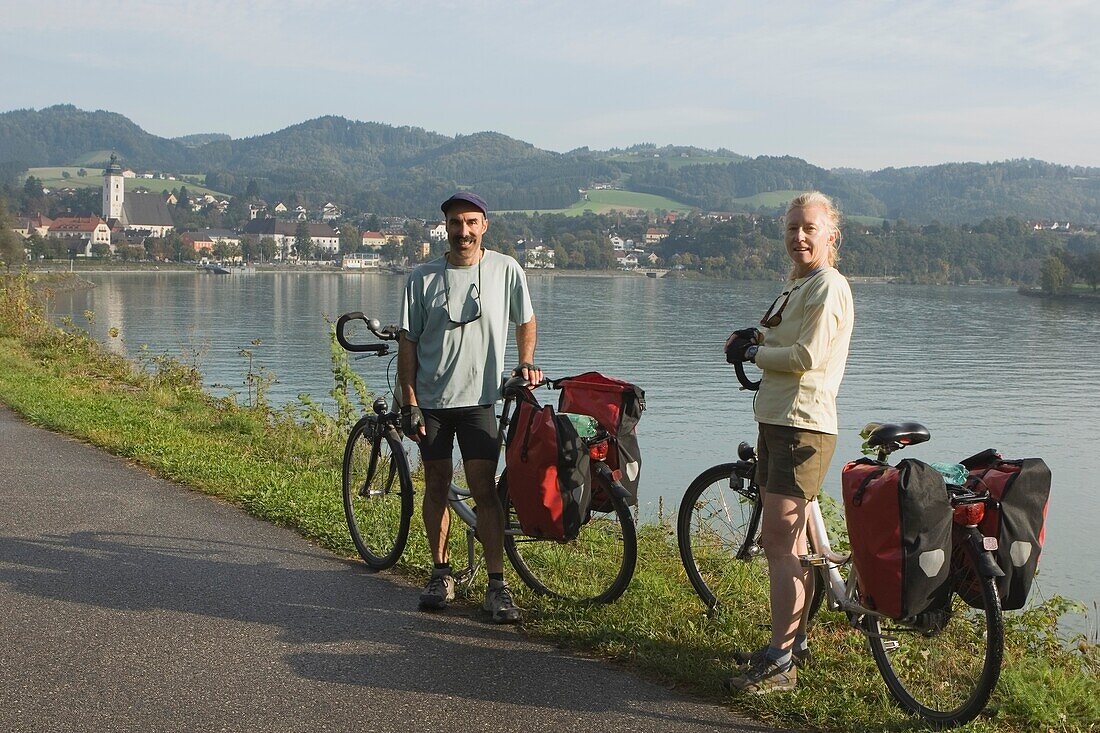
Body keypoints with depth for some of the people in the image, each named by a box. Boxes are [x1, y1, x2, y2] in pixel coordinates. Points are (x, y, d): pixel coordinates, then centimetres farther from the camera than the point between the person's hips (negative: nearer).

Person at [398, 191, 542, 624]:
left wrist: (525, 364, 0)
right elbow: (408, 342, 2)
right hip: (431, 399, 2)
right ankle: (441, 573, 22)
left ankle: (497, 585, -4)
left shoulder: (505, 270, 0)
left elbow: (525, 321, 15)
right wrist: (409, 402, -4)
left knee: (484, 488, -7)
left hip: (479, 398, -1)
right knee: (436, 486, 9)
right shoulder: (424, 278, 1)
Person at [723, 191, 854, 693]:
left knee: (779, 543, -12)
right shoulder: (797, 284, 19)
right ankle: (793, 643, 27)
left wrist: (753, 353, -7)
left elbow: (806, 357, -20)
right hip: (777, 421, 10)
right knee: (790, 543, 16)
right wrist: (757, 338, 6)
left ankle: (780, 663, -9)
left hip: (802, 426, -10)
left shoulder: (828, 286, -12)